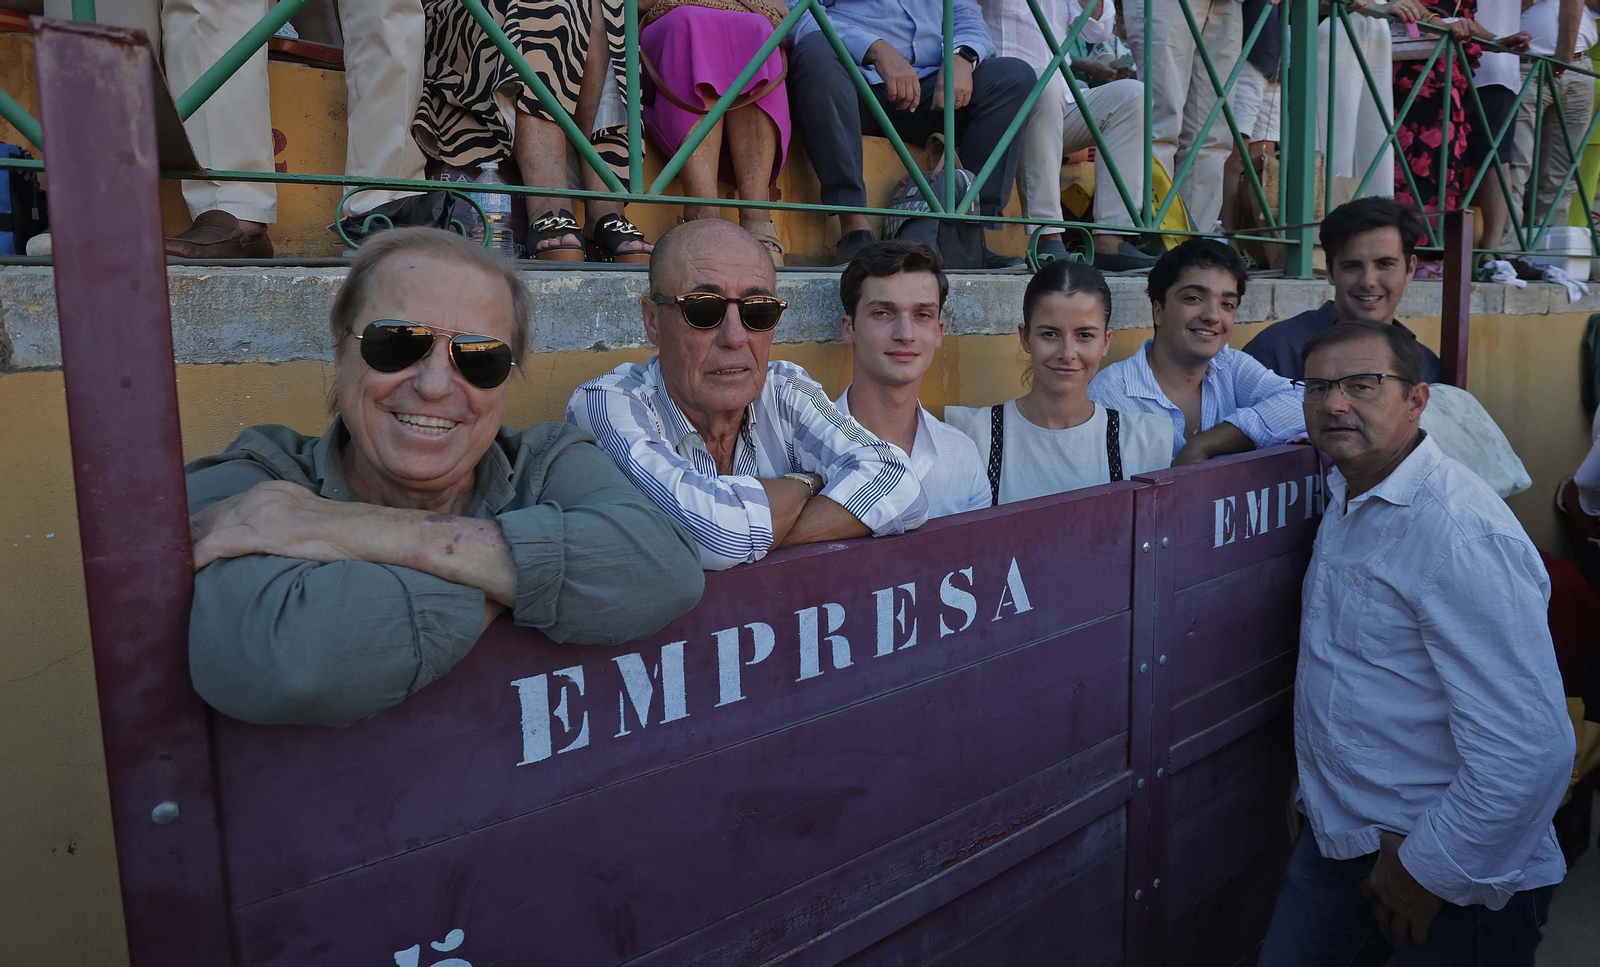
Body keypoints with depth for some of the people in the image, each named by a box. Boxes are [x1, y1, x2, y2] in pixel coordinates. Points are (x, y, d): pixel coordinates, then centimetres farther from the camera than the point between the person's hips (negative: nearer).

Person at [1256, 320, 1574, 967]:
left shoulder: (1464, 537, -25)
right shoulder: (1345, 499, 5)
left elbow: (1530, 753, -28)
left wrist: (1427, 871, -18)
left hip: (1456, 876, -7)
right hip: (1337, 836, 8)